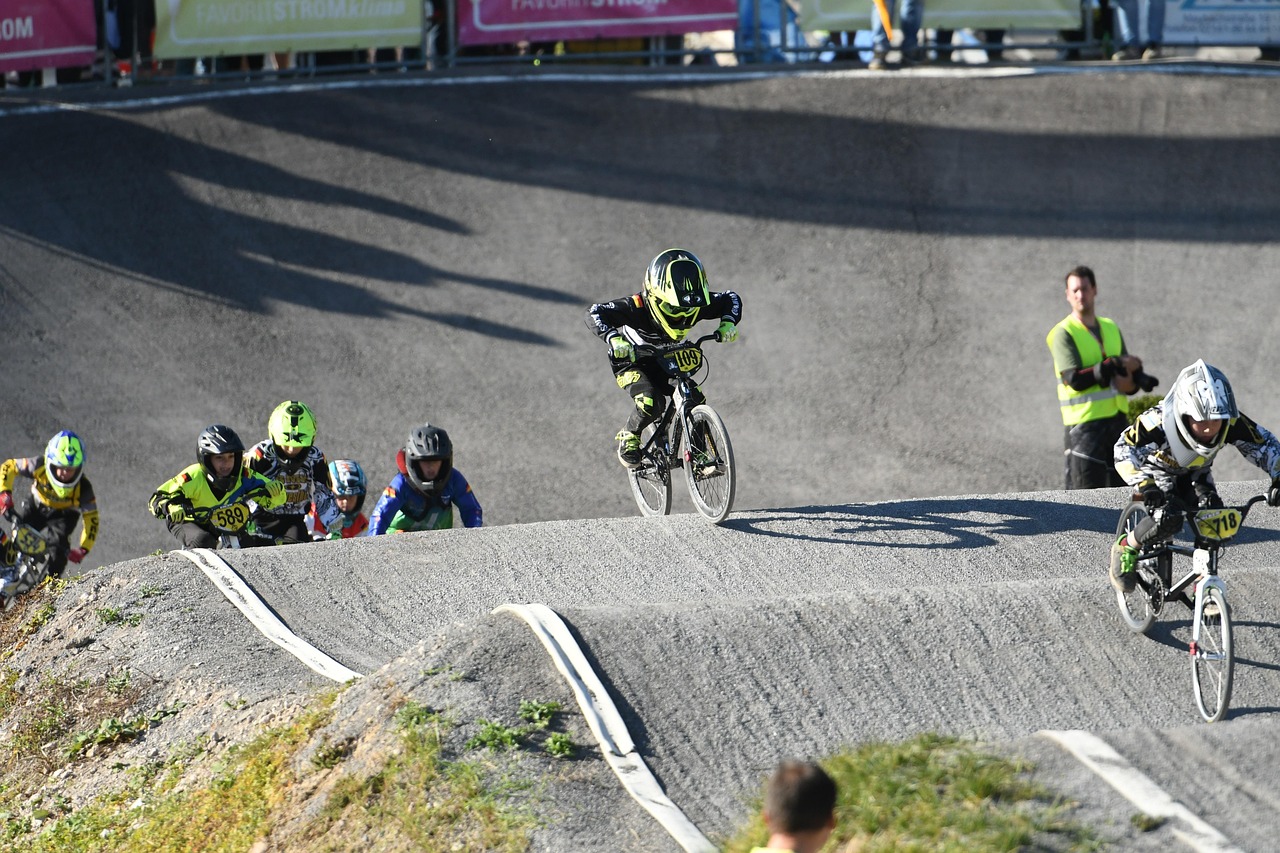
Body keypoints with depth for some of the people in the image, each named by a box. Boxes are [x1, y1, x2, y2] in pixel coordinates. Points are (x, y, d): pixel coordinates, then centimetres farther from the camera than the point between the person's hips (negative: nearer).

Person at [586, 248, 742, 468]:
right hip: (631, 361, -4)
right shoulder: (638, 307, -37)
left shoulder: (697, 305, -25)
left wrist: (728, 323, -29)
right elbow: (595, 313, -41)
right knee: (651, 403, -30)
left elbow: (731, 299, -9)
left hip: (667, 359, 4)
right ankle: (628, 437, 2)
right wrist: (614, 339, -57)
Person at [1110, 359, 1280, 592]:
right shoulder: (1159, 421, -41)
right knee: (1168, 519, -31)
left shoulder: (1231, 422, -30)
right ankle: (1126, 549, -3)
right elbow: (1125, 450, -43)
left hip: (1195, 474, 4)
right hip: (1158, 471, -4)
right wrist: (1145, 486, -56)